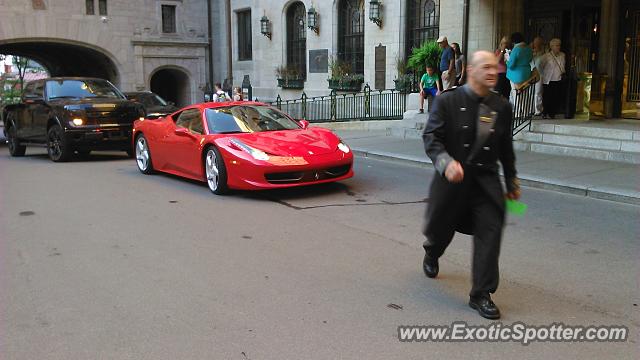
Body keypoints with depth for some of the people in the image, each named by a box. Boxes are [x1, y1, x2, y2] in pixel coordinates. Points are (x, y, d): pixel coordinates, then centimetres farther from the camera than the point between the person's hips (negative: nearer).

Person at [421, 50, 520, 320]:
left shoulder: (502, 107, 5)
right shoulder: (447, 101, -7)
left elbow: (506, 148, 14)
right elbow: (431, 137, -11)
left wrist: (512, 182, 18)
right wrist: (446, 162, -29)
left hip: (486, 179, 2)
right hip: (452, 177, -2)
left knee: (490, 230, -10)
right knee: (440, 227, 14)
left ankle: (481, 295, 1)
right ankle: (431, 255, 53)